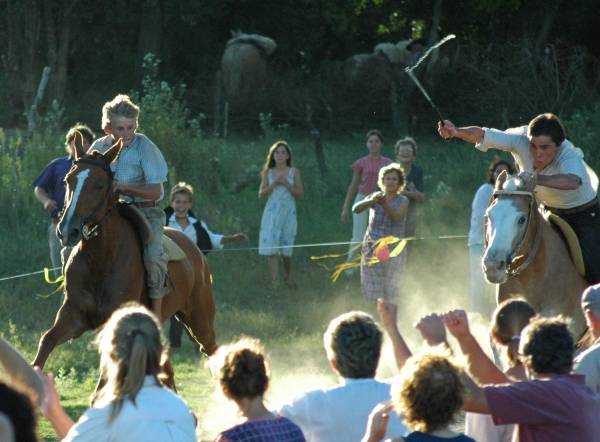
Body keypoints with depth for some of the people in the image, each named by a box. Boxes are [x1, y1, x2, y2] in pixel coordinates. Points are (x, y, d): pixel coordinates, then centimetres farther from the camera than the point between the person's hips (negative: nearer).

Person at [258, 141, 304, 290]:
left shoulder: (294, 172, 5)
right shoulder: (268, 173, 8)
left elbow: (300, 193, 0)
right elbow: (261, 194, 3)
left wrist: (286, 184, -13)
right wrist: (274, 184, -11)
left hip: (288, 212, 0)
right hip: (272, 212, 0)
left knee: (286, 249, 4)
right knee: (271, 246, -11)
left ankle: (288, 277, 25)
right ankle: (274, 280, -13)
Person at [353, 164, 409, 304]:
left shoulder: (402, 201, 1)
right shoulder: (375, 197, 4)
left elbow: (397, 217, -19)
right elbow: (356, 209, -12)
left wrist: (385, 205, -38)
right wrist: (371, 201, -31)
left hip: (394, 251, -1)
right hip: (372, 249, 1)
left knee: (391, 292, -7)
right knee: (372, 290, -2)